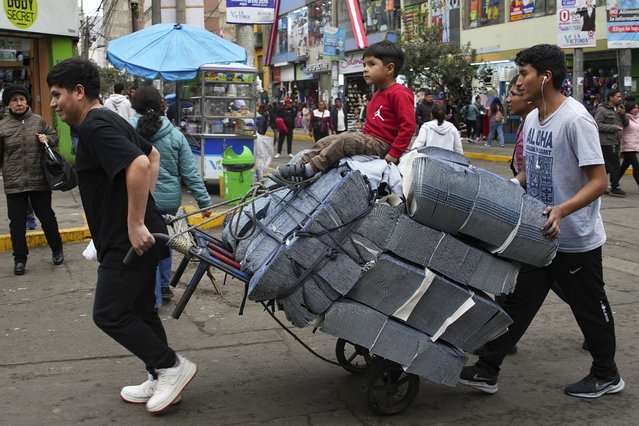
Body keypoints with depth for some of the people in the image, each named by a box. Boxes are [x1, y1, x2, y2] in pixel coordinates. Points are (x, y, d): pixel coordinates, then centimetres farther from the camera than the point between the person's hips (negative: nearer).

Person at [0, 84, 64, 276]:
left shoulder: (38, 121, 1)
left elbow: (55, 137, 14)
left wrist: (47, 139, -7)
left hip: (39, 181, 0)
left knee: (47, 217, 12)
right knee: (17, 222, 6)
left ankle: (57, 250, 32)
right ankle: (20, 258, 19)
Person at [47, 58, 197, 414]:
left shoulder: (95, 127, -17)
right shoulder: (109, 120, 15)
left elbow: (139, 165, -32)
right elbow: (152, 154, 28)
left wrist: (135, 224, -28)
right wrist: (145, 204, 21)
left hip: (129, 240, -10)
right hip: (136, 236, 10)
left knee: (109, 313, -3)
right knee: (140, 309, 16)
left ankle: (171, 366, 6)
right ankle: (161, 382, 25)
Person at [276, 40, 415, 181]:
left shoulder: (399, 94, -13)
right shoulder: (377, 96, 21)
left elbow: (408, 125, -21)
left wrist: (394, 154, -24)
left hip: (381, 144, -10)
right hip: (367, 138, 10)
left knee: (343, 140, -28)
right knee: (325, 142, -1)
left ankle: (309, 169, -25)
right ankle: (303, 166, -9)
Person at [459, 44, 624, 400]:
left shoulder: (576, 119, -20)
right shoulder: (533, 119, 6)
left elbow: (599, 180, -23)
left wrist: (561, 210, -35)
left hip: (576, 239, -7)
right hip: (539, 235, 7)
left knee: (590, 307, 10)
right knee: (517, 302, 10)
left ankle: (607, 376, 30)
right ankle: (488, 370, 16)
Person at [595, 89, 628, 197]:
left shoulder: (618, 109, 17)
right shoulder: (602, 110, -9)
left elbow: (626, 123, 18)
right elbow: (598, 124, -17)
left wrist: (623, 115, -2)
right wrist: (613, 127, -19)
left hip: (615, 142, 9)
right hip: (607, 142, -9)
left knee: (607, 166, 13)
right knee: (614, 165, -10)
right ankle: (614, 188, -5)